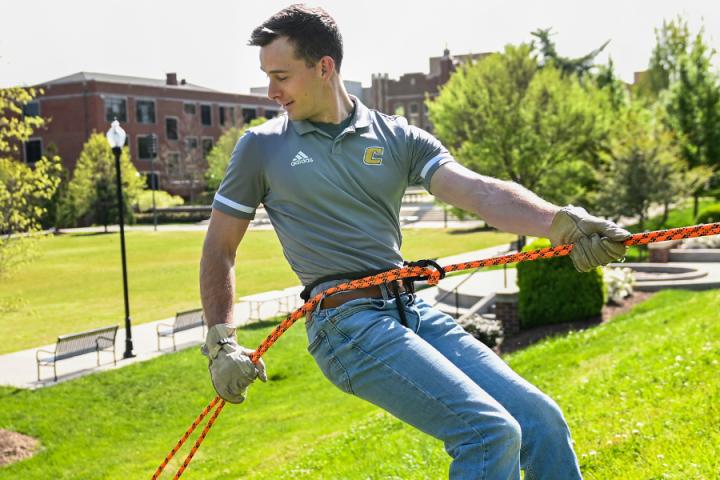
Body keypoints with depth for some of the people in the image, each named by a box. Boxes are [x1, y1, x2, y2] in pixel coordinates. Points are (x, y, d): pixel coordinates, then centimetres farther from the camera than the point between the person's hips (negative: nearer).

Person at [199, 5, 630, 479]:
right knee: (491, 432, -21)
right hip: (346, 321, -4)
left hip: (413, 310, 4)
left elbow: (479, 191, -7)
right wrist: (221, 343, 2)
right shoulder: (261, 147, 5)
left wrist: (559, 221, -25)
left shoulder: (398, 137, 8)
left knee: (542, 422, -4)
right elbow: (220, 249, 12)